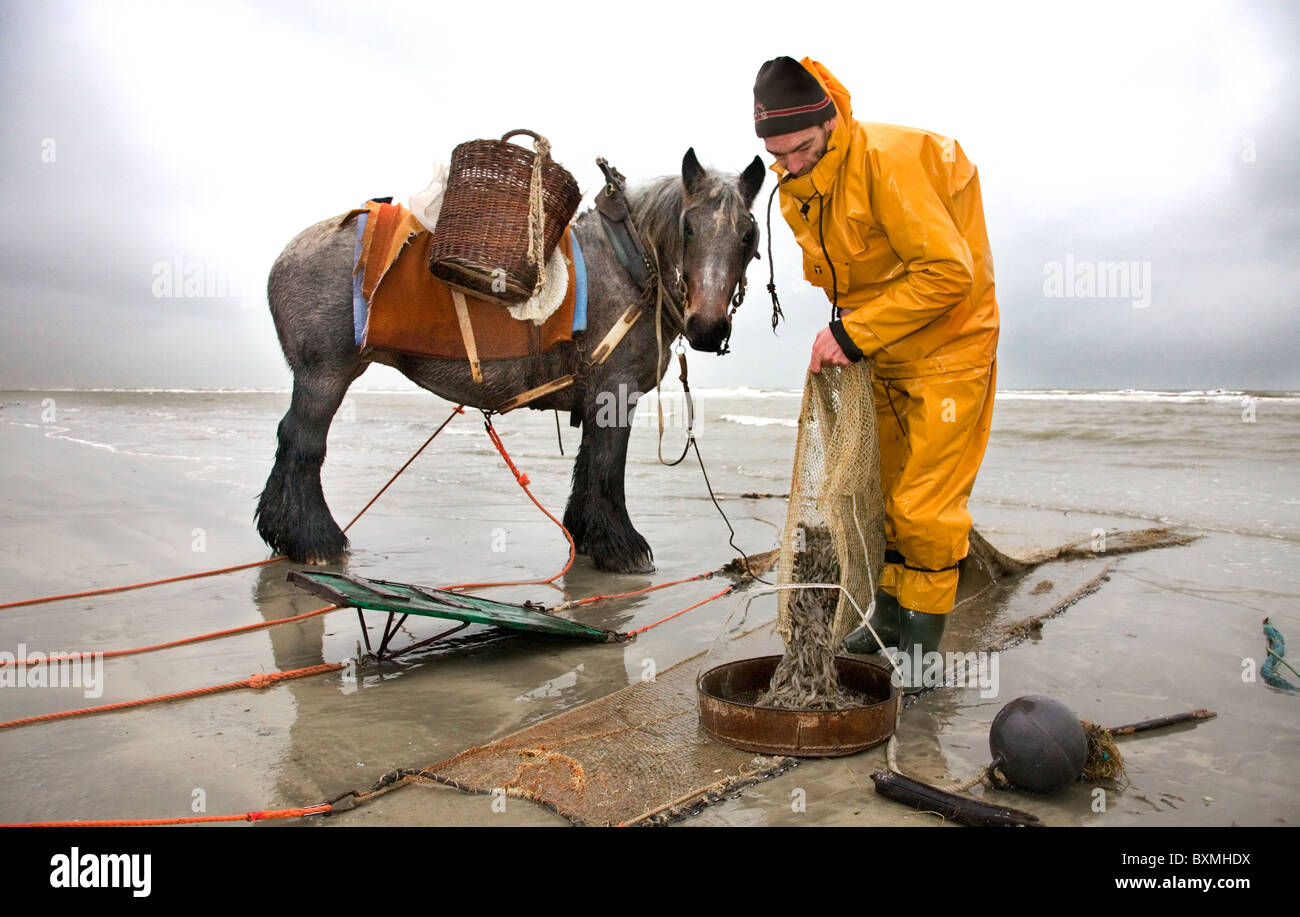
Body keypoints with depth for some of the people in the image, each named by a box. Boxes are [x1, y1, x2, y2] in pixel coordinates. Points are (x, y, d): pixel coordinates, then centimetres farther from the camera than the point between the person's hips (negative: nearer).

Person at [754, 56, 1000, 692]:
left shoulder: (887, 161, -25)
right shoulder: (797, 191, 0)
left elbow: (947, 272, -29)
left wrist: (855, 332, -28)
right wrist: (841, 338, -1)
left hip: (948, 350, -8)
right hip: (879, 358, 8)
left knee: (926, 503, -7)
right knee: (884, 489, 14)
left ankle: (923, 642, 8)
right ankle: (890, 616, 30)